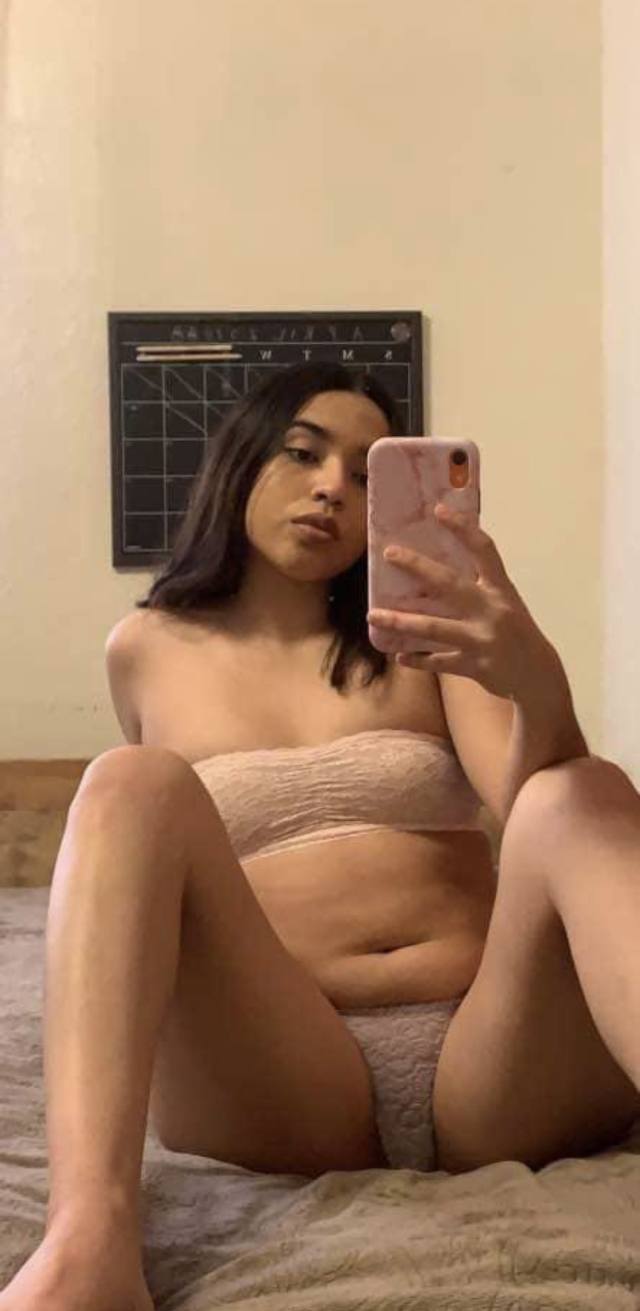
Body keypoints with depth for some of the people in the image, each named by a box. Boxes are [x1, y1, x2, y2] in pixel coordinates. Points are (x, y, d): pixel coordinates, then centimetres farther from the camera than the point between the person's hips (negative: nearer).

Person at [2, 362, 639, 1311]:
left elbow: (529, 801, -3)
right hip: (282, 1081, 0)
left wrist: (538, 683, -24)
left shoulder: (421, 635, 14)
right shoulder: (147, 652, 15)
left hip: (497, 1063, 1)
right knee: (130, 784, -22)